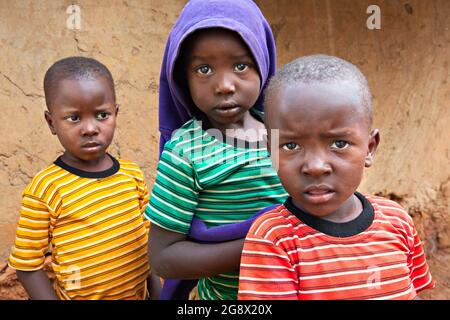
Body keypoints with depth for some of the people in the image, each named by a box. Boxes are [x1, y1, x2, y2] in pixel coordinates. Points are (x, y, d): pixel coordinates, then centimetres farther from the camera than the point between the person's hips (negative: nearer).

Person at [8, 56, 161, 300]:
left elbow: (147, 236, 3)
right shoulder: (45, 190, -20)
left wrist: (156, 292, 6)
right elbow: (27, 267, -13)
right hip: (78, 295, -3)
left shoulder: (132, 174, -8)